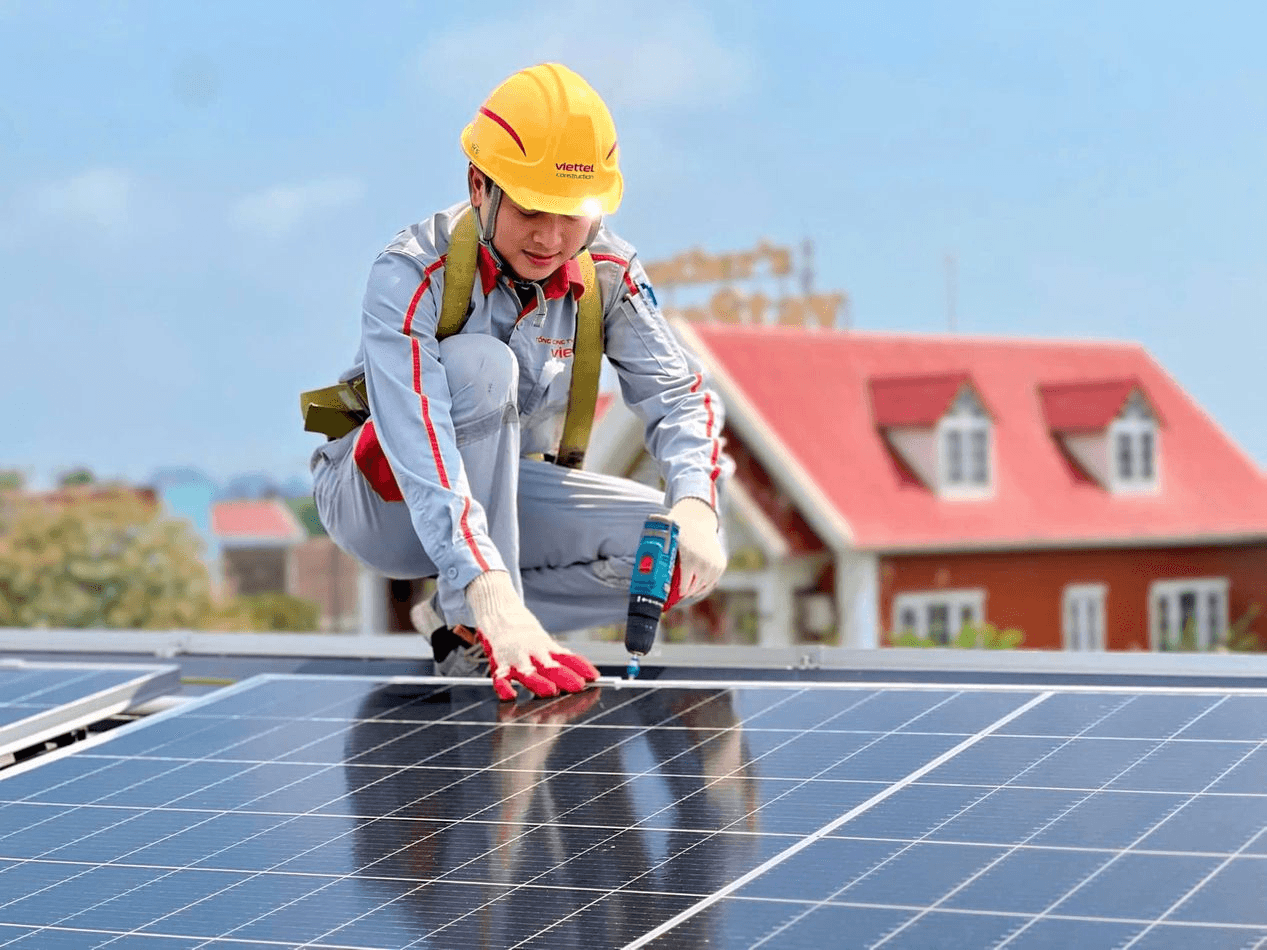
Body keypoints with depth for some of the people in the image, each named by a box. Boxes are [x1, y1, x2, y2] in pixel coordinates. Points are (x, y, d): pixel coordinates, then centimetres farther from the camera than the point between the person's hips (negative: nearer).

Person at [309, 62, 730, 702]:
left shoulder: (608, 273, -11)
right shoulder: (410, 275, -27)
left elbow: (678, 394, -15)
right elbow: (421, 451, -39)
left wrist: (695, 504, -38)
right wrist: (490, 594, -53)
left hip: (513, 493, 5)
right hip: (383, 502, -5)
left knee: (684, 548, -19)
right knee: (481, 363, -34)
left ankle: (455, 619, -11)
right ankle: (482, 625, -33)